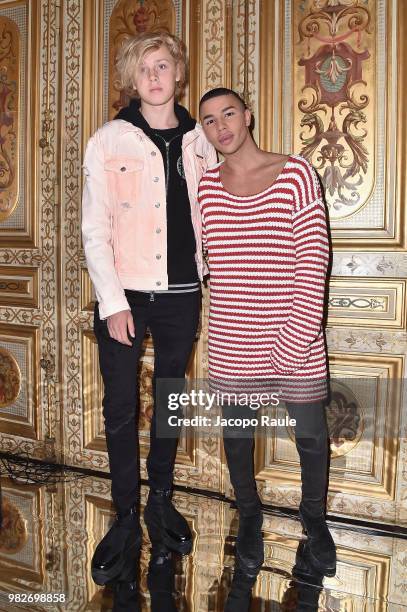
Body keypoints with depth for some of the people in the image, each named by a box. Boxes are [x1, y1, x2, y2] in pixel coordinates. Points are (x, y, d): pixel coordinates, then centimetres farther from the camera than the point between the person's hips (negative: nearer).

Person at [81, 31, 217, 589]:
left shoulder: (199, 141, 7)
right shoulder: (109, 141, -2)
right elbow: (95, 229, -5)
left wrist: (213, 280, 6)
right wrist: (112, 303, -11)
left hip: (181, 293, 3)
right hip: (124, 295, -2)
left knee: (170, 401, 14)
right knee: (121, 409, 4)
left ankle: (161, 500, 32)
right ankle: (126, 517, 20)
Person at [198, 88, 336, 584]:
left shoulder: (295, 172, -5)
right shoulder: (206, 185, 4)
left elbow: (314, 256, -8)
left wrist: (298, 334, -13)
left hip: (295, 332, -2)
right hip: (231, 339, 3)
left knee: (311, 435, 9)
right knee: (236, 432, 14)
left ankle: (313, 514, 37)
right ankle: (249, 514, 39)